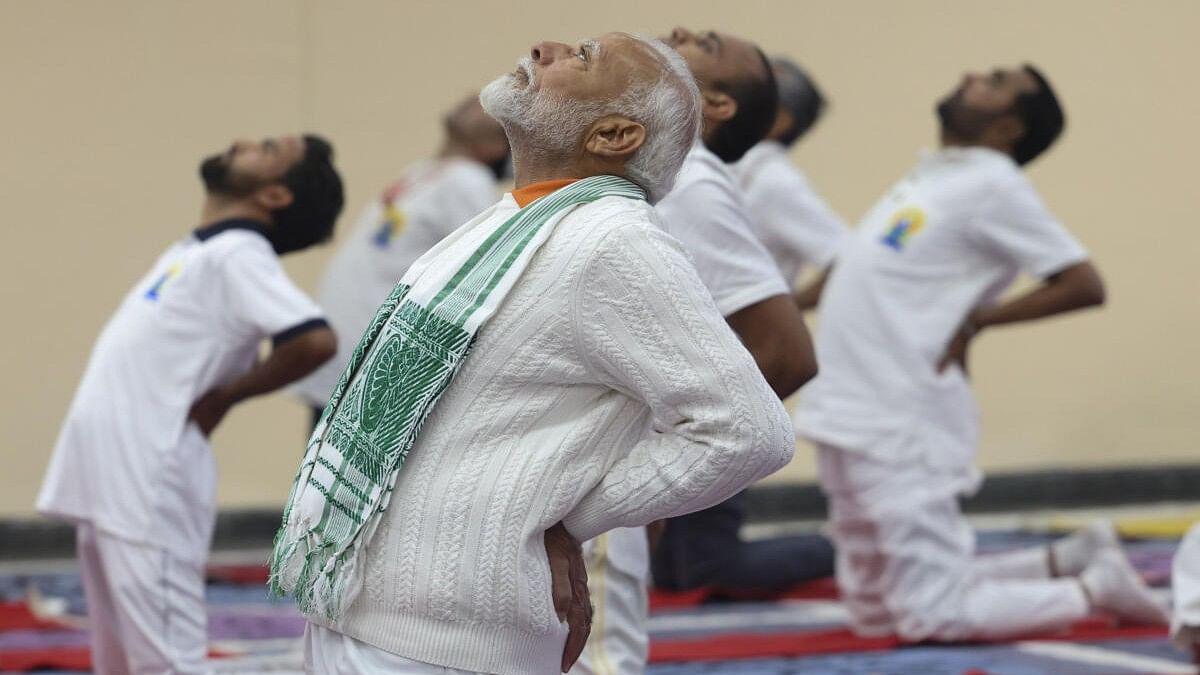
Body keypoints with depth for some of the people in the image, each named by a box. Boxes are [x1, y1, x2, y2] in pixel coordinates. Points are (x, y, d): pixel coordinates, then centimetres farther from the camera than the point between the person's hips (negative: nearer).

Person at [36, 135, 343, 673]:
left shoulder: (239, 255, -11)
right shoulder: (195, 252, 15)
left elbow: (315, 341, -26)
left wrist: (222, 398, -14)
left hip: (149, 497, -9)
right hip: (107, 490, 9)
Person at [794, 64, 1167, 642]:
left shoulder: (994, 184, -11)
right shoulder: (935, 175, 13)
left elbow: (1085, 285, -17)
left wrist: (976, 320, -15)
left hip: (899, 434, -9)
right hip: (848, 424, 9)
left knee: (932, 616, -8)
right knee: (875, 613, 15)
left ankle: (1095, 586, 8)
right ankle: (1067, 560, 22)